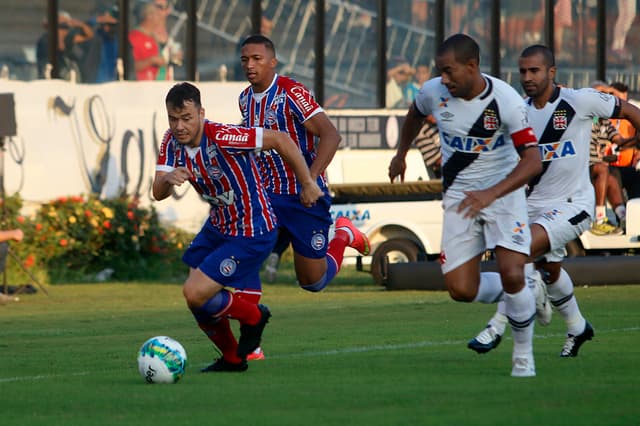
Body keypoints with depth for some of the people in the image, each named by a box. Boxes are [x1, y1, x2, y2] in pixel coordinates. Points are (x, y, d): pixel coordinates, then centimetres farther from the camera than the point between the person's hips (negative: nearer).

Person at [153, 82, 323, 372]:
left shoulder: (222, 137, -28)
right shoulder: (172, 142, -7)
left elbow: (280, 140, -21)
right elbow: (158, 193, -14)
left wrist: (307, 184, -13)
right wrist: (168, 178, -38)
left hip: (251, 233, -8)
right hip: (218, 226, 8)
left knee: (195, 295, -15)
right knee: (196, 297, 11)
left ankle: (253, 316, 12)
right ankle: (232, 359, 33)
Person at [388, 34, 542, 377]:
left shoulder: (505, 101, -22)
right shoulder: (434, 92, -9)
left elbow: (533, 160, -25)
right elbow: (416, 114, 18)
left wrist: (491, 194, -36)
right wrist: (401, 154, 27)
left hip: (503, 191, -4)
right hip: (459, 195, 4)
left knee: (512, 275, -19)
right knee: (461, 290, -8)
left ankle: (523, 355, 3)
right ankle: (515, 294, 25)